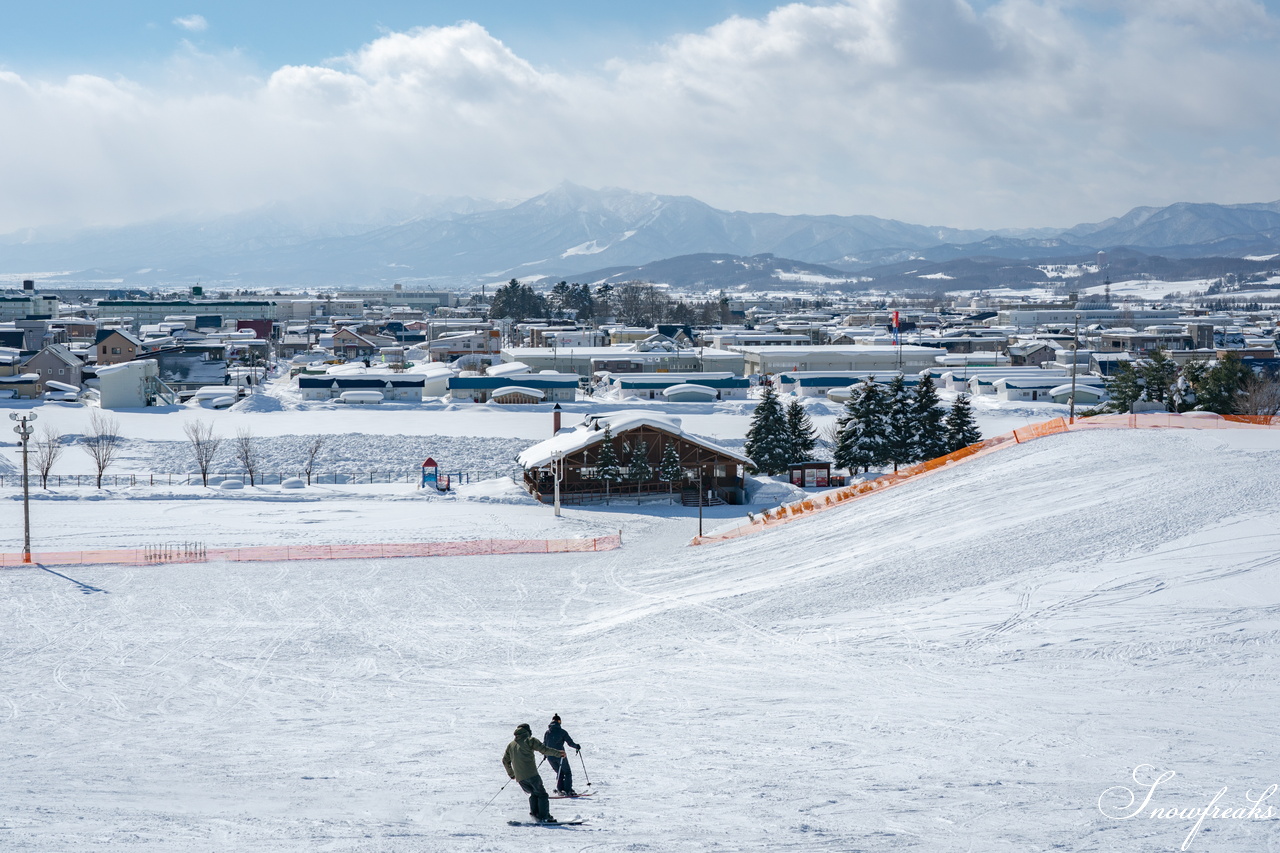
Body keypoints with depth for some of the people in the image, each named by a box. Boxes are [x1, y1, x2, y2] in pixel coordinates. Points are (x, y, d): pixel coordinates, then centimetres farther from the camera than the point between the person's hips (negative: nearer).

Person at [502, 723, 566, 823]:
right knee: (541, 794, 1)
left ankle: (534, 812, 0)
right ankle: (544, 817, -9)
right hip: (531, 774, -6)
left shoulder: (511, 745, 21)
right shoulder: (529, 740, 4)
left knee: (533, 794, 19)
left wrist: (511, 774, 38)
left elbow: (505, 761, 27)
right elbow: (543, 749, -6)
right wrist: (558, 753, -1)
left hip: (519, 777, 6)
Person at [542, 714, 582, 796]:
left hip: (550, 757, 4)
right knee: (567, 772, 10)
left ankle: (560, 789, 8)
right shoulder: (562, 732, -7)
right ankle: (568, 790, -1)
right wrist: (577, 746, 15)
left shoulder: (547, 732, 4)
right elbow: (570, 742, -5)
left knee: (559, 773, 21)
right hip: (560, 755, -4)